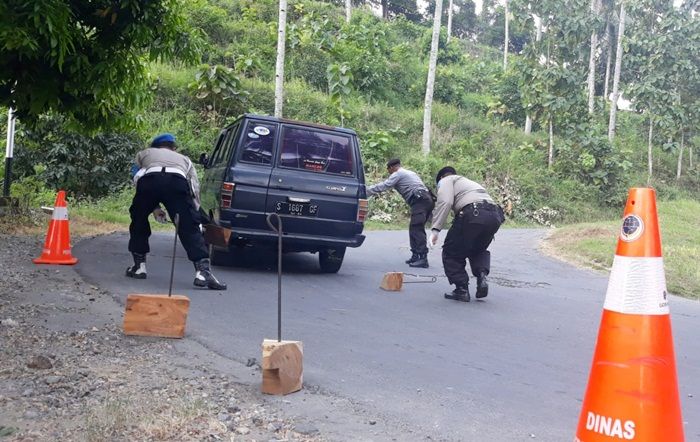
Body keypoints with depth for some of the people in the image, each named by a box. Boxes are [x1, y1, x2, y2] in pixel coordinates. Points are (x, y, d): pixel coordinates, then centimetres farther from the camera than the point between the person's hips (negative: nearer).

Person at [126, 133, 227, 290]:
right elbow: (195, 188, 27)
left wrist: (155, 208, 39)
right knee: (189, 228, 1)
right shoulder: (184, 159, 39)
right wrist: (193, 213, 34)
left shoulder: (144, 154, 40)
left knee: (139, 220, 24)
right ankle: (203, 270, -12)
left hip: (148, 179, 1)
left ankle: (139, 266, 27)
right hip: (177, 181, 0)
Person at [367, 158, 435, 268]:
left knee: (417, 229, -13)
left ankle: (422, 258, -19)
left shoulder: (398, 174, 2)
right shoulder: (410, 173, 30)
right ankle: (416, 256, 12)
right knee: (414, 229, 12)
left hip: (420, 201, -10)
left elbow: (384, 186, -4)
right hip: (427, 200, 10)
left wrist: (366, 192, 0)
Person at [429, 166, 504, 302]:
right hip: (495, 215, 7)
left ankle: (462, 290, 9)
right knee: (479, 250, 31)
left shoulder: (446, 180, 18)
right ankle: (482, 276, 8)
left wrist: (435, 229, -9)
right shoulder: (470, 182, 40)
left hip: (473, 213, -7)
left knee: (451, 252, 12)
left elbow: (445, 202, -4)